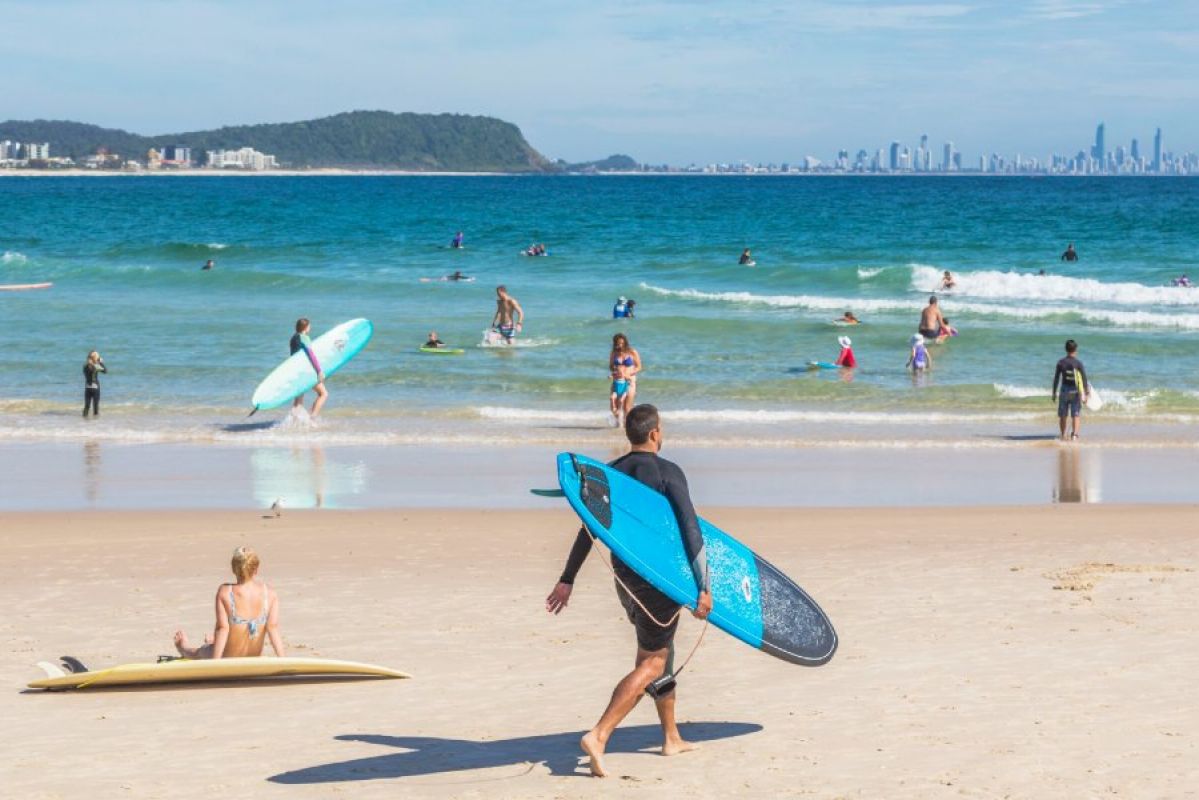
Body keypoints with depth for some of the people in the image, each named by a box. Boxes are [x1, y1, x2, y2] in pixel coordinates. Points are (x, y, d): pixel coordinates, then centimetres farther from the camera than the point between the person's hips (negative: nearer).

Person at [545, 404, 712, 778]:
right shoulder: (668, 473, -11)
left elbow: (588, 530, 9)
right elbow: (691, 530, -17)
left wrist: (567, 579, 14)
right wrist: (703, 587, -18)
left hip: (624, 577, 7)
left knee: (660, 650, 22)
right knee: (650, 664, -5)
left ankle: (671, 737, 30)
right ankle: (599, 736, -20)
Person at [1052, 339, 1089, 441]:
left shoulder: (1061, 362, -4)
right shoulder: (1078, 363, -7)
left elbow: (1056, 378, -2)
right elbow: (1084, 379, -7)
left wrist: (1054, 393, 6)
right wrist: (1085, 394, -1)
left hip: (1064, 391, 1)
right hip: (1075, 392, -1)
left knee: (1062, 415, 12)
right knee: (1075, 415, 2)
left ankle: (1063, 436, 17)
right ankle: (1074, 434, -11)